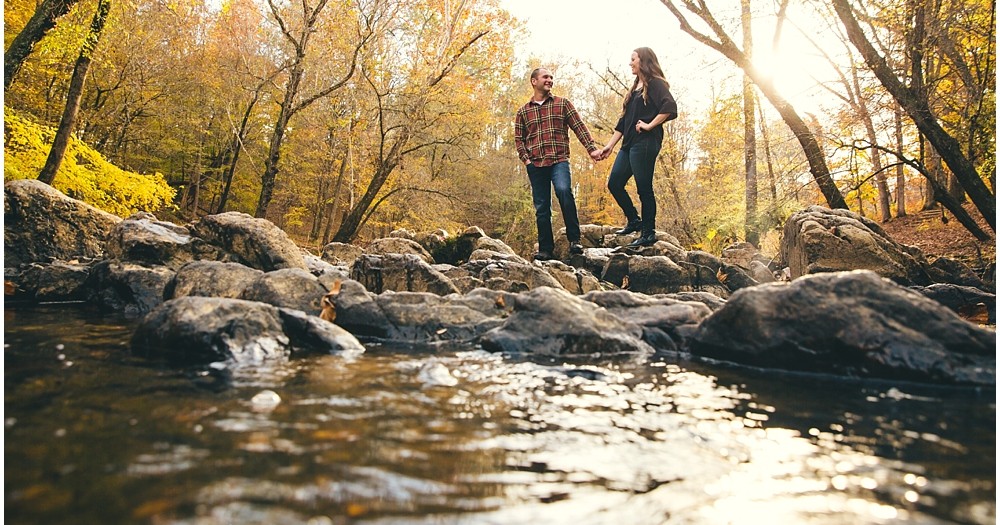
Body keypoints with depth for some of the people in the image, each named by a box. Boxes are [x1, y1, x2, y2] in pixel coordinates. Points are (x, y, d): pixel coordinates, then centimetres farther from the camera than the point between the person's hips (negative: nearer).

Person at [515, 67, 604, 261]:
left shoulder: (562, 104, 12)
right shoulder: (523, 112, 15)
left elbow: (579, 127, 5)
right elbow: (518, 138, 15)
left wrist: (591, 148, -6)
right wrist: (526, 159, -2)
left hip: (559, 160, -2)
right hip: (535, 165, 2)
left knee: (564, 190, -29)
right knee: (541, 207, 2)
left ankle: (574, 239, -21)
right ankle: (546, 249, 10)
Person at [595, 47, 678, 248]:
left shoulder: (655, 83, -3)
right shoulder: (635, 88, 22)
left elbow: (669, 107, -21)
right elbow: (624, 121, 22)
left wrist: (649, 125, -17)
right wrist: (609, 146, 18)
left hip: (645, 143, -9)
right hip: (629, 144, 9)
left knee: (644, 188, -5)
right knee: (614, 183, 6)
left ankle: (648, 233, 4)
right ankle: (634, 221, 19)